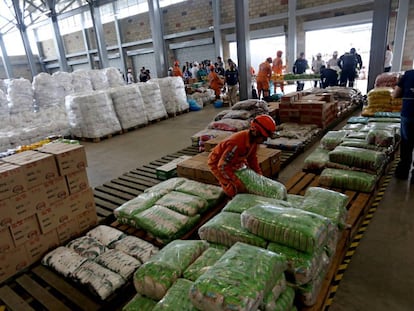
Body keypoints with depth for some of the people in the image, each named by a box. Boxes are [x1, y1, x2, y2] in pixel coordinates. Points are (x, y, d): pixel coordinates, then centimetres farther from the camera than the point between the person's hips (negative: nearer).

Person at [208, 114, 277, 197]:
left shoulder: (254, 139, -15)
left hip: (234, 161, 8)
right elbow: (222, 166, -35)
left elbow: (252, 158, 3)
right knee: (234, 190, -13)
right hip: (217, 163, -8)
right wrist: (237, 182, -31)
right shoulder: (236, 143, -41)